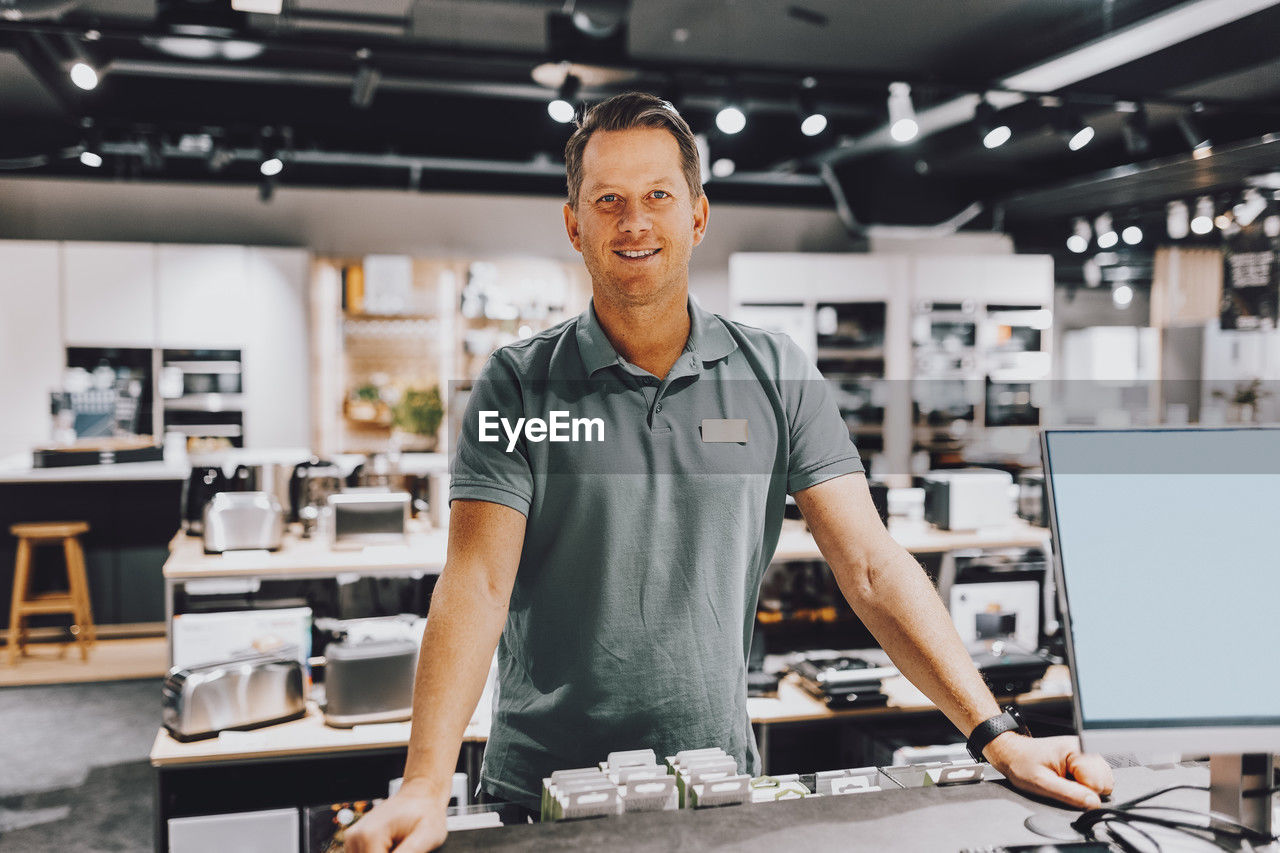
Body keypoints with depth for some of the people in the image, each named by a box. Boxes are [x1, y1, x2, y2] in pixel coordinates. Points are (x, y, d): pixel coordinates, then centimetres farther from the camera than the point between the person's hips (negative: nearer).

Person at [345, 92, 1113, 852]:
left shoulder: (776, 376, 1)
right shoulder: (519, 385, -3)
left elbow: (871, 567, -2)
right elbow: (477, 584, -12)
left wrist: (996, 735, -10)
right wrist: (426, 787, -24)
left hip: (724, 790, 2)